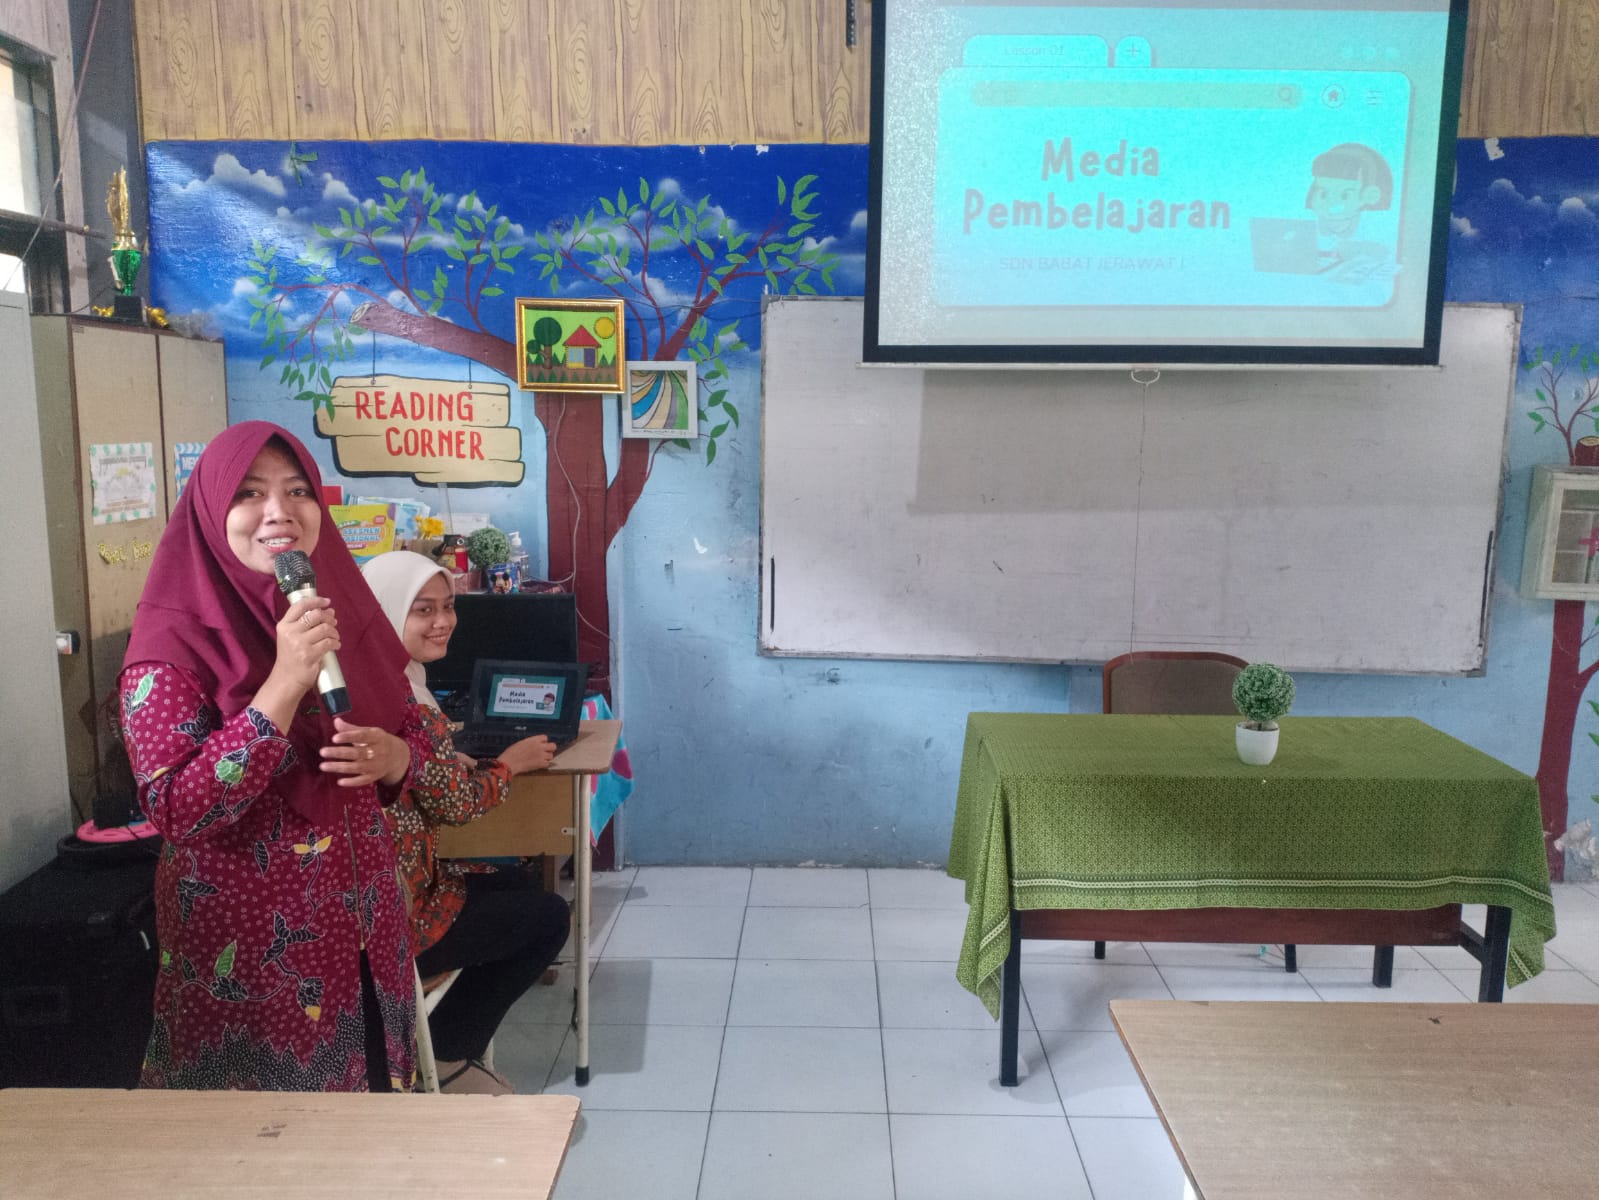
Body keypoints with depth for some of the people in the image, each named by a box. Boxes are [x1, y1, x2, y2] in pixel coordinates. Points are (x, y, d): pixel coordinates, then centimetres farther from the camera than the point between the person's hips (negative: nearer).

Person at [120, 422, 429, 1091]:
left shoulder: (341, 608, 2)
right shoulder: (174, 639, -14)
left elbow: (413, 732, 11)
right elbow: (175, 812, -21)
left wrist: (388, 755, -12)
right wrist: (286, 683, -28)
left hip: (360, 919, 6)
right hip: (249, 938, -5)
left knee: (369, 1085, 17)